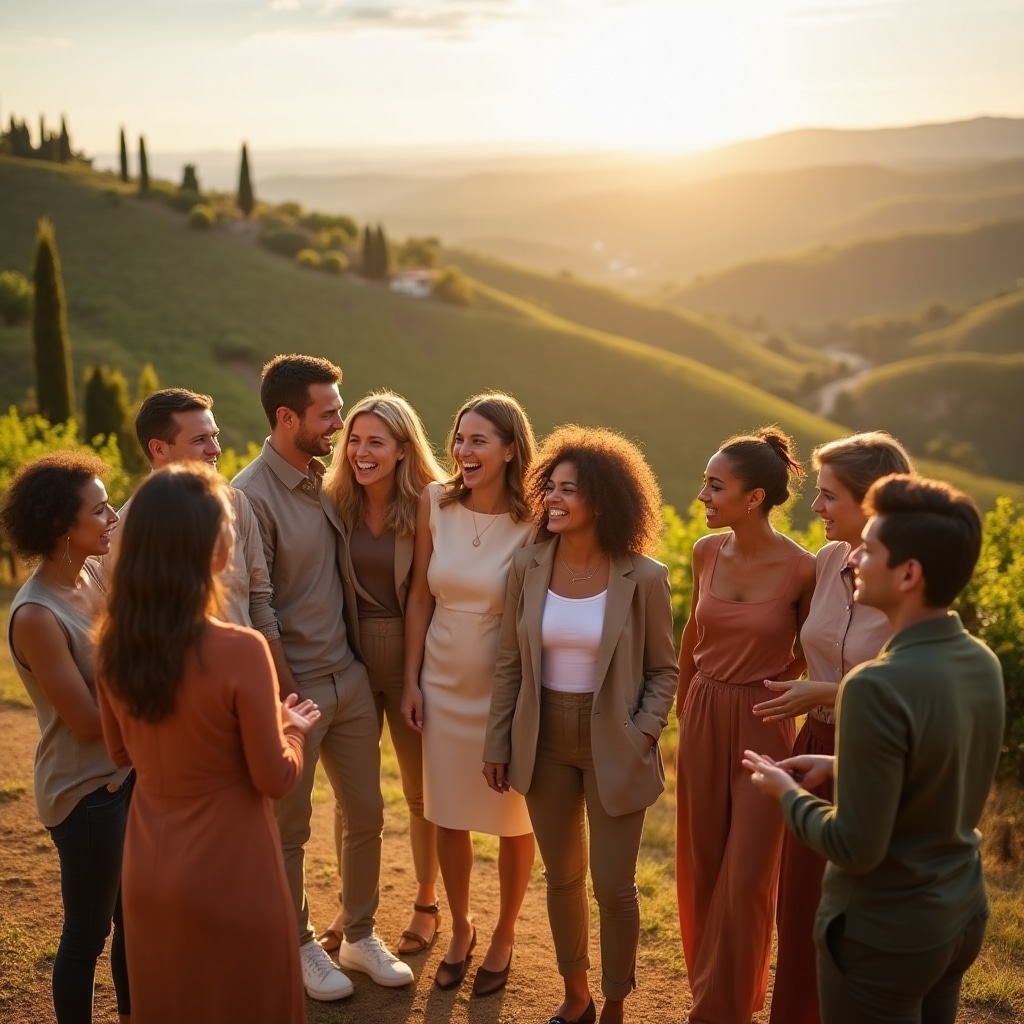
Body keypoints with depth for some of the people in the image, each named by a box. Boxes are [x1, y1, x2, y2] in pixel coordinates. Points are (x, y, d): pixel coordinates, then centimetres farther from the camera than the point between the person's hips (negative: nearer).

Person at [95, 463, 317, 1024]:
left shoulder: (112, 645, -9)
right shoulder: (239, 651, -27)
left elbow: (123, 754, 7)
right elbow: (275, 779, -16)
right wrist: (293, 726, 3)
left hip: (147, 870, 5)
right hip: (229, 875, -5)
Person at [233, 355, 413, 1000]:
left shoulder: (325, 481, 3)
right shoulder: (251, 497, -18)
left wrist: (357, 660, 10)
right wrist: (284, 696, -14)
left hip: (349, 678, 7)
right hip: (294, 689, -7)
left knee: (366, 813, 16)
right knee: (290, 828, 12)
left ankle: (361, 936, 35)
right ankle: (300, 947, 32)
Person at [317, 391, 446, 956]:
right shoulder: (335, 502, -4)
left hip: (410, 660, -2)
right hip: (348, 659, 2)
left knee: (422, 790, 14)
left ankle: (426, 903, 34)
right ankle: (350, 904, 35)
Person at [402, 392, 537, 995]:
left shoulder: (533, 523, -16)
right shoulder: (436, 504, -6)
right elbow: (420, 598, 1)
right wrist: (411, 681, 2)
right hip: (444, 684, 3)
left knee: (513, 819, 14)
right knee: (448, 815, 16)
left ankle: (504, 935, 37)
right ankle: (461, 928, 39)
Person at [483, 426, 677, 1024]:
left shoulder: (643, 578, -13)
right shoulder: (529, 568, -5)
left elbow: (663, 669, -3)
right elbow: (510, 664, 2)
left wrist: (644, 734, -13)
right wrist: (498, 744, 3)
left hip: (613, 747, -3)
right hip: (544, 742, 3)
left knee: (613, 885, 6)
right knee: (562, 875, 17)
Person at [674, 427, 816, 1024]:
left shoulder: (801, 568, -17)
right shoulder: (706, 551, -3)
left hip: (763, 724, -4)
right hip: (703, 719, 5)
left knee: (747, 876, 2)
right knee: (701, 863, 15)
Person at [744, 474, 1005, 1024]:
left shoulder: (877, 686, -29)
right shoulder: (984, 663, -4)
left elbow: (856, 848, -24)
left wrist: (787, 793, -8)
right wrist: (838, 765, 11)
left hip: (885, 932, -7)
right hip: (963, 914, 7)